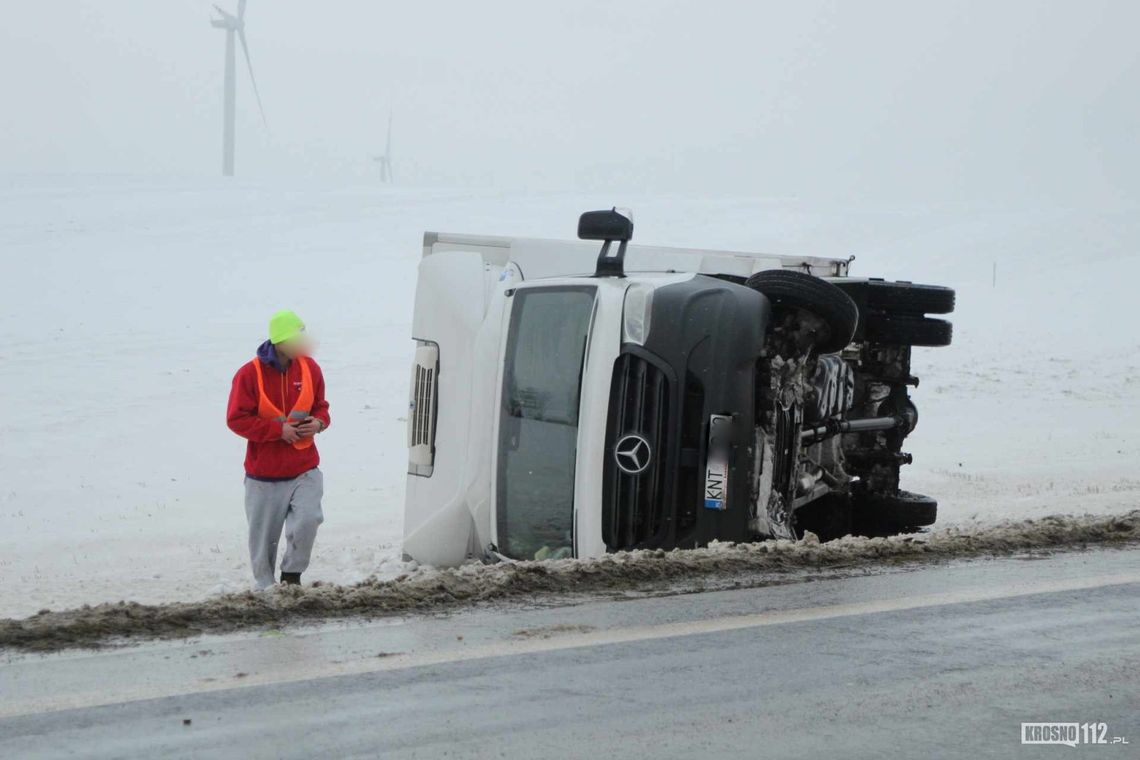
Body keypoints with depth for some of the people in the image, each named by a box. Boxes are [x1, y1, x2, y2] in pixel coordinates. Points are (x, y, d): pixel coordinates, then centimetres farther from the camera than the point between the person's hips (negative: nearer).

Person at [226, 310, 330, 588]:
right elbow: (236, 419, -11)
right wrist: (279, 430, -15)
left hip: (304, 471, 2)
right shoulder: (250, 373, -10)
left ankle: (292, 573, 3)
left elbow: (321, 406, 15)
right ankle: (265, 586, 24)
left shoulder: (309, 368, 2)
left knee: (308, 519, -19)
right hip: (264, 475, -2)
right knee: (263, 537, 5)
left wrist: (318, 422, -8)